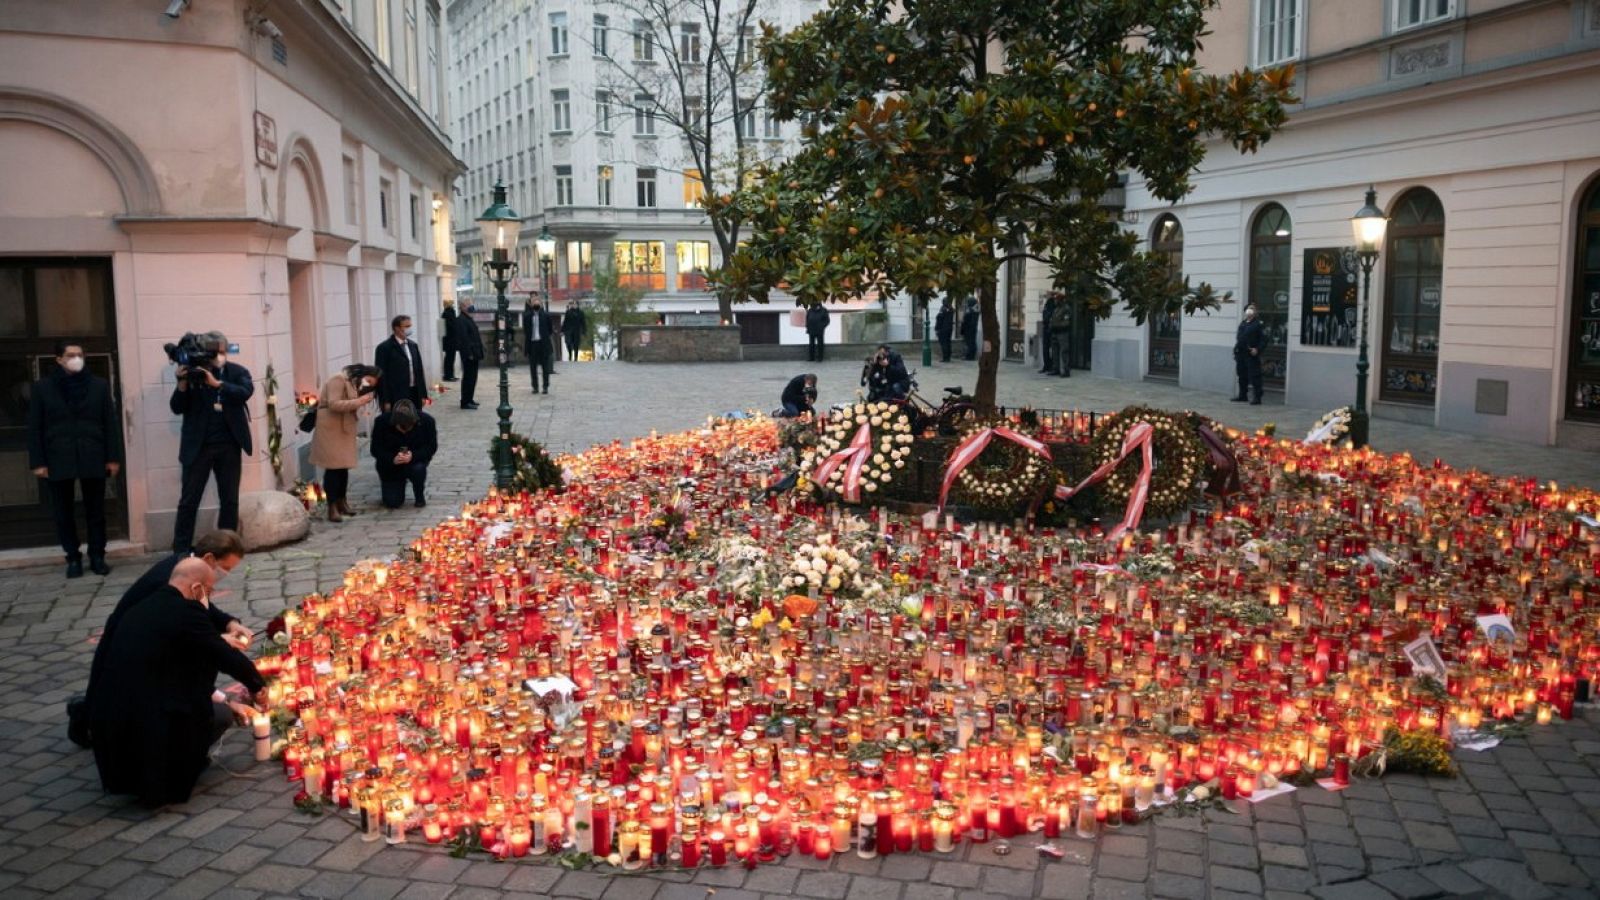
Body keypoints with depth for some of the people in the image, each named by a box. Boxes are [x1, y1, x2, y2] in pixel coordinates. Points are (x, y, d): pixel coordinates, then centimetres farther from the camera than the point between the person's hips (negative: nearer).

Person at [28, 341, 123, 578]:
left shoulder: (99, 385, 5)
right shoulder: (42, 387, 4)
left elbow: (111, 423, 5)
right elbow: (35, 428, 3)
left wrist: (113, 457, 0)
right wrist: (37, 462, -3)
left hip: (93, 459, 0)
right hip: (58, 460, 0)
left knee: (96, 511, 5)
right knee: (63, 513, 5)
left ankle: (97, 557, 13)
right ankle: (73, 558, 14)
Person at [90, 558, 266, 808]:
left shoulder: (140, 608, 14)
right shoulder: (187, 611, -12)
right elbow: (228, 657, -6)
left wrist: (223, 699, 29)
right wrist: (258, 687, 15)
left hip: (109, 726, 8)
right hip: (151, 730, -8)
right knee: (223, 713, 13)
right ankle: (164, 776, 7)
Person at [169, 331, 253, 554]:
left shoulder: (237, 371, 2)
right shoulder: (192, 372, -1)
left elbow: (246, 392, -17)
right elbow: (176, 408, -4)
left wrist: (216, 383, -27)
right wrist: (183, 382, -19)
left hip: (229, 446, 1)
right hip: (198, 446, -1)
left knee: (230, 500, 8)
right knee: (189, 501, 1)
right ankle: (180, 551, 6)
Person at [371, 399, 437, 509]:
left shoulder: (427, 421, -20)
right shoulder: (382, 422, -20)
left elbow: (431, 447, -16)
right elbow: (376, 450, -14)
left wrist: (413, 456, -35)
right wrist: (392, 459, -34)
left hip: (416, 461, 0)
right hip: (391, 466, 1)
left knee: (418, 469, -36)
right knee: (392, 503, -8)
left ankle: (420, 496, -4)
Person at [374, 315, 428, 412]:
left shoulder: (413, 345, 13)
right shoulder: (384, 348, -7)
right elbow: (381, 376, -9)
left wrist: (423, 394, 10)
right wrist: (385, 401, -13)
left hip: (415, 394, 6)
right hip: (396, 397, -6)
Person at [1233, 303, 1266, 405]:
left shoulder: (1258, 324, -4)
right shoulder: (1242, 324, 17)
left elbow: (1264, 339, -9)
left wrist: (1257, 349, -20)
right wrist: (1236, 349, 14)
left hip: (1252, 355, -7)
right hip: (1241, 354, 7)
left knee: (1254, 377, -7)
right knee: (1242, 376, 13)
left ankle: (1257, 398, -6)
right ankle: (1242, 395, 24)